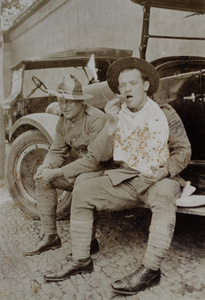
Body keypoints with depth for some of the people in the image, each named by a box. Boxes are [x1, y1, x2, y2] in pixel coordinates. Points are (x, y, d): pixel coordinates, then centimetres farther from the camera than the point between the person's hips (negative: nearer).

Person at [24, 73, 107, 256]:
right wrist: (46, 166, -19)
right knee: (42, 179, -5)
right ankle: (50, 236, 3)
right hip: (77, 168, 8)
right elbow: (57, 151, 5)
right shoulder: (63, 120, 3)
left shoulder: (97, 119, -23)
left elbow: (94, 160, -29)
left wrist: (57, 172, -30)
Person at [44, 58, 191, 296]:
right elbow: (99, 156, -2)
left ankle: (150, 270, -32)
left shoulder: (165, 114, 1)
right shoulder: (117, 116, 7)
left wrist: (164, 171, -17)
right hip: (126, 178, 3)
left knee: (164, 197, -38)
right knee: (82, 192, -13)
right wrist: (111, 124, -16)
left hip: (160, 179, -3)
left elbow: (183, 151, 2)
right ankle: (81, 260, -4)